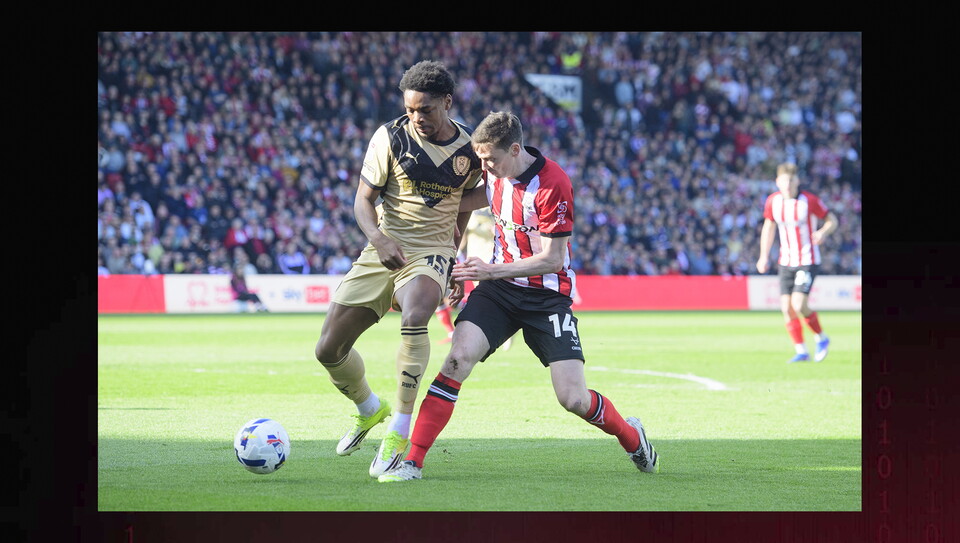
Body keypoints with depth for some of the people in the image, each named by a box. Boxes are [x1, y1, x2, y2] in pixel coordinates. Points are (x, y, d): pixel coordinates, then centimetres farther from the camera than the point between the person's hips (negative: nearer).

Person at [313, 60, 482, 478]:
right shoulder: (391, 137, -6)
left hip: (431, 253, -2)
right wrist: (380, 240, -25)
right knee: (328, 350, 0)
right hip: (383, 251, 2)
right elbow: (363, 199, -6)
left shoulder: (470, 151, 0)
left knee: (415, 315, -37)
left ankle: (398, 436, -34)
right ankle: (370, 410, 34)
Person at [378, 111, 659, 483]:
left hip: (547, 295, -5)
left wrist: (492, 271, -24)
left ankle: (631, 436, 24)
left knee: (573, 399, -9)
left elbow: (552, 259, -20)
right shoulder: (497, 172, -2)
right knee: (459, 357, -21)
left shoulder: (552, 185, -22)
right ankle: (412, 461, -21)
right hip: (500, 287, 5)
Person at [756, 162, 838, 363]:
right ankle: (801, 351, 9)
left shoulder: (810, 201, -13)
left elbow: (832, 220, -3)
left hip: (807, 261, -5)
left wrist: (823, 233, -25)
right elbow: (768, 227, 14)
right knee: (787, 308, -3)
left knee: (799, 305, -17)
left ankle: (821, 338, 8)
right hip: (786, 262, 5)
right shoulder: (773, 201, 0)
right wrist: (764, 256, 8)